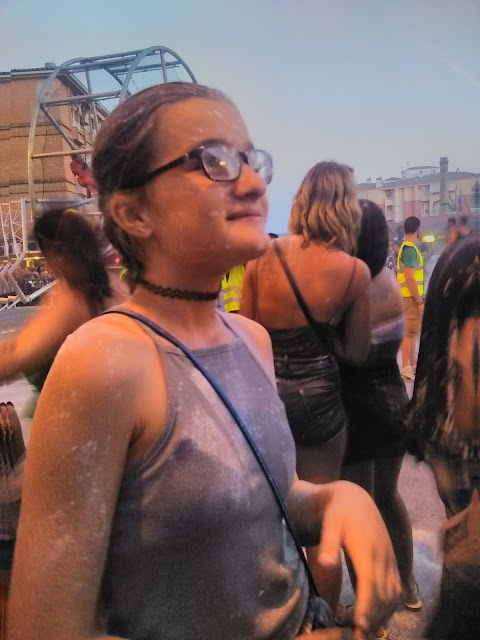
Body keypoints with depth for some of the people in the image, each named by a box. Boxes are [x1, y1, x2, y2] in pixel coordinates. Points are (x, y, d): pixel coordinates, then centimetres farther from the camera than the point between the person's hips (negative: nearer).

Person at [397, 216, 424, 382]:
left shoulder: (406, 247, 15)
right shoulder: (410, 249, -16)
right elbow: (410, 278, -21)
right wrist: (419, 301, -19)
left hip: (412, 296, 10)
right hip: (411, 297, -10)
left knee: (413, 332, 16)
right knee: (409, 333, -6)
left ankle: (413, 365, 25)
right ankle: (406, 369, -1)